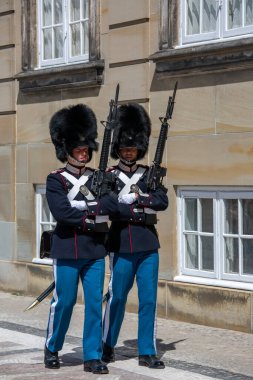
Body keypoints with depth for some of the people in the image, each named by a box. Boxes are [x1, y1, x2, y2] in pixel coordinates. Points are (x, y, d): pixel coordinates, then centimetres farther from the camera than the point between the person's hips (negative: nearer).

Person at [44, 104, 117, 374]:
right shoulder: (56, 180, -2)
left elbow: (114, 203, -6)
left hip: (95, 250, 4)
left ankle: (93, 357, 10)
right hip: (67, 250, -4)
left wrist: (83, 209, -16)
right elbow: (62, 212, -16)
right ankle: (52, 349, 24)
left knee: (95, 302, 2)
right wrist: (92, 215, -10)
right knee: (64, 301, 4)